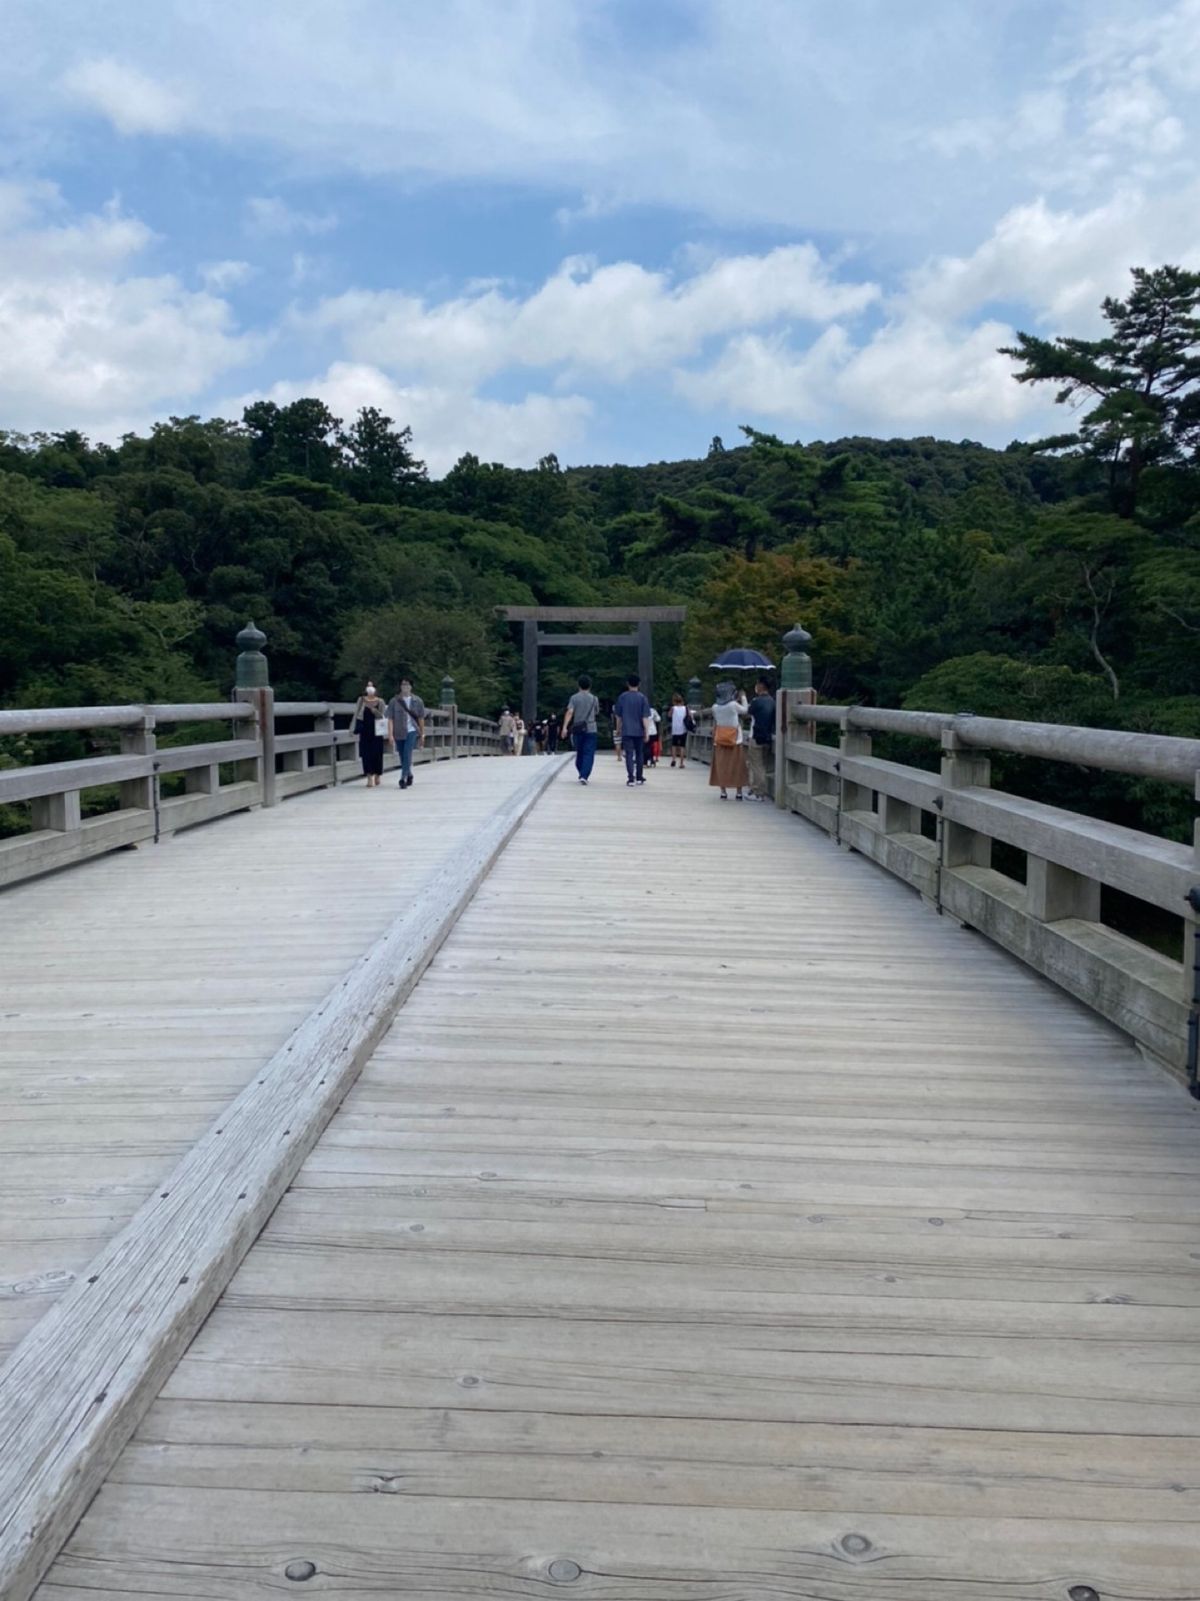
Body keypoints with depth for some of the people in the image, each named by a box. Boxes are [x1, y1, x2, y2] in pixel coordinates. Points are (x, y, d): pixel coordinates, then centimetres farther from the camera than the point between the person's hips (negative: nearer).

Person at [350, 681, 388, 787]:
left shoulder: (380, 701, 2)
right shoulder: (361, 700, 6)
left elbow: (384, 715, -3)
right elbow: (356, 714, 7)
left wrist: (375, 711, -19)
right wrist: (354, 728, 2)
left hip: (376, 732, -1)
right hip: (365, 731, 1)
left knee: (377, 754, 2)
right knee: (366, 754, -4)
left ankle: (377, 776, 21)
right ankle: (369, 778, -3)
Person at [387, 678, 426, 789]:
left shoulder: (417, 701, 3)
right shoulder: (394, 701, -1)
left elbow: (421, 718, 9)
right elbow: (390, 719, -3)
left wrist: (422, 734, 11)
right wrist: (391, 734, -10)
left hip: (412, 731, -1)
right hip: (399, 732, 1)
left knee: (407, 754, -18)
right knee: (403, 757, 10)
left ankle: (403, 779, -18)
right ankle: (409, 775, 33)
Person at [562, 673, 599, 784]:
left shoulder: (574, 698, -1)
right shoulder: (594, 699, 2)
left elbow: (570, 712, -12)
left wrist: (564, 727, -16)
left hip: (578, 729, 2)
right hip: (590, 729, -1)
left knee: (579, 753, 16)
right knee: (588, 754, -4)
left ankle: (582, 774, 27)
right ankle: (584, 776, -19)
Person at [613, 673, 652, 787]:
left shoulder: (622, 697, 0)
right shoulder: (642, 698, -3)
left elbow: (618, 716, 6)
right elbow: (645, 717, -7)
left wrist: (619, 729, 19)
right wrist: (646, 732, -3)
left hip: (626, 731, -1)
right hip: (639, 731, 1)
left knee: (629, 755, -4)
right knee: (639, 754, 16)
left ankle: (631, 779, -15)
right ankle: (639, 778, 23)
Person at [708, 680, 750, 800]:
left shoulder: (715, 707, -1)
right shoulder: (734, 705, -13)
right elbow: (745, 711, 4)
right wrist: (743, 698, 17)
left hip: (720, 741, 3)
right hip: (735, 741, -3)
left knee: (721, 766, 7)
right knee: (737, 766, 4)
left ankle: (723, 792, 6)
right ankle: (739, 793, 5)